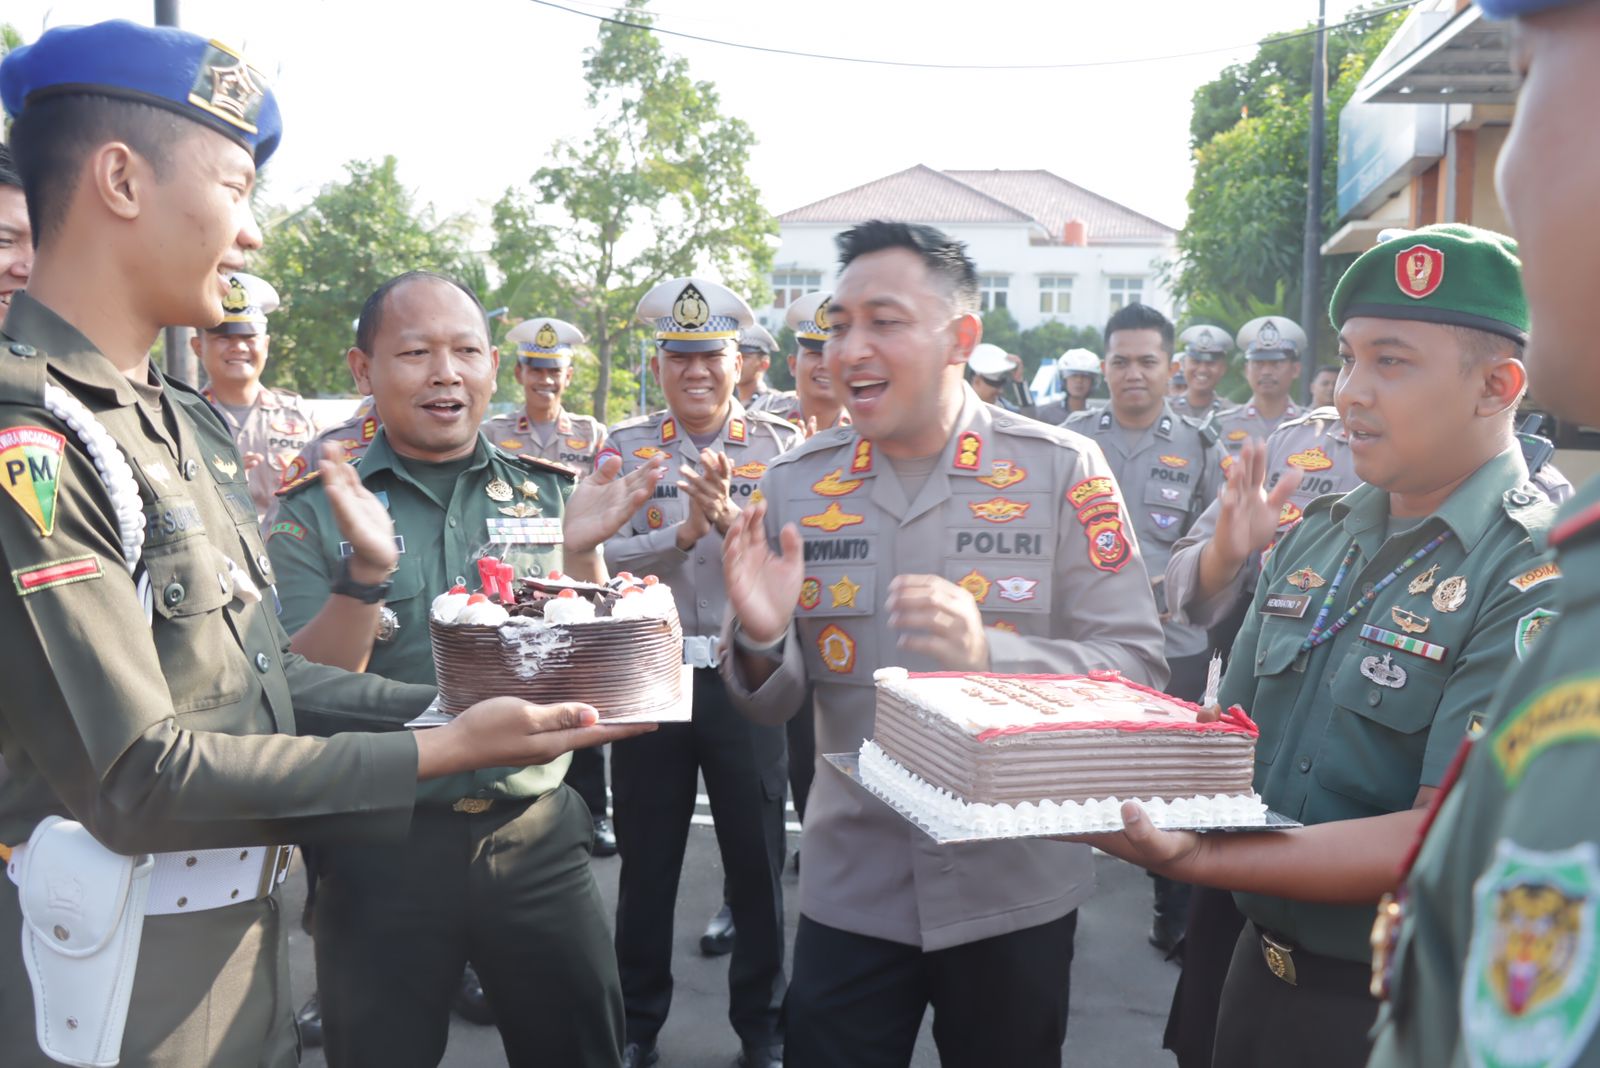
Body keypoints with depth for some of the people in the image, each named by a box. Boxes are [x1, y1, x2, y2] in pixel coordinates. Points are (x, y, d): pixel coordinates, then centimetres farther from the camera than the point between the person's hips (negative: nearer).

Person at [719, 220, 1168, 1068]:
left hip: (1017, 892, -1)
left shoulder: (1062, 471, -10)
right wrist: (760, 641, -20)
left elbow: (1137, 669, -13)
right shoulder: (797, 483, -2)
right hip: (849, 893, 2)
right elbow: (772, 704, 3)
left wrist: (989, 654, -30)